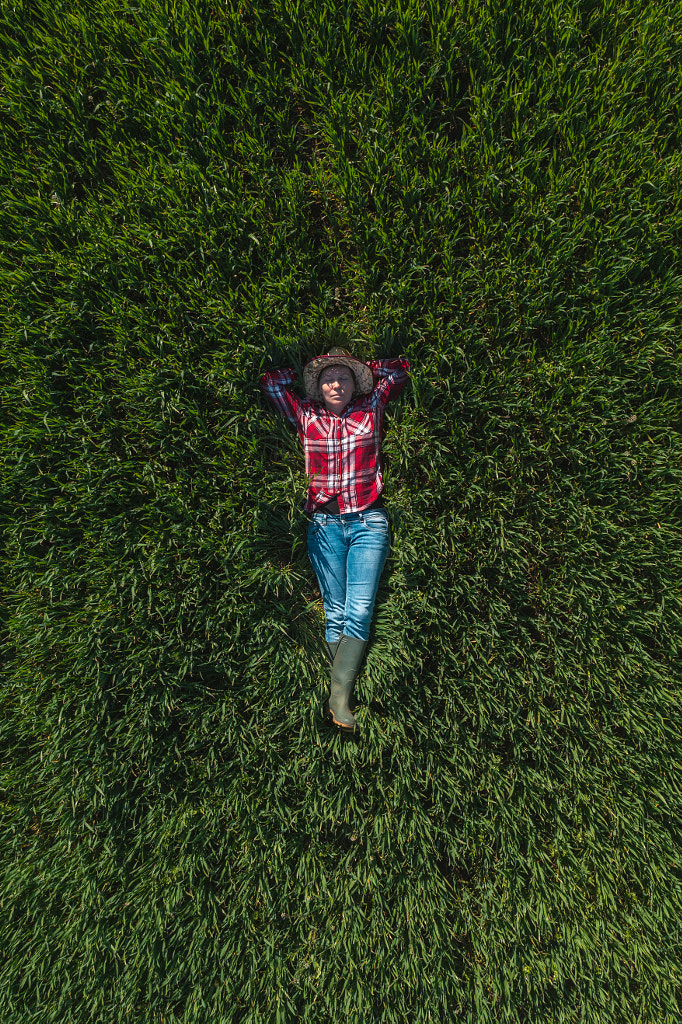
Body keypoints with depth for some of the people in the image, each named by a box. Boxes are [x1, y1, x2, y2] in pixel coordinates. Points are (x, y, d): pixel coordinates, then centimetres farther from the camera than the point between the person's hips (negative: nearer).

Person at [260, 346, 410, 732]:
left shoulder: (371, 409, 10)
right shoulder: (307, 416, 10)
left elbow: (401, 369, 12)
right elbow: (271, 382, 14)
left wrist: (361, 368, 17)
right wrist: (310, 372, 20)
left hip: (368, 522, 0)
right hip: (325, 525, 1)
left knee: (359, 610, -8)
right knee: (335, 611, 3)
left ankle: (339, 695, -1)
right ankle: (343, 691, 11)